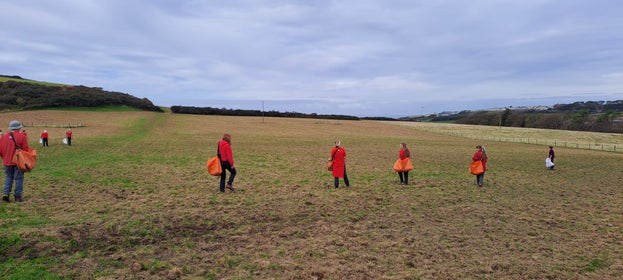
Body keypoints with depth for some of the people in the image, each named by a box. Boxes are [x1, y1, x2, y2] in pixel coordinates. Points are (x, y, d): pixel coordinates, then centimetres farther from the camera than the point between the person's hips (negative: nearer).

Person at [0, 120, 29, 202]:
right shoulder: (22, 136, -10)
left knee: (8, 177, 18)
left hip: (7, 162, 4)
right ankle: (18, 196, 7)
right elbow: (25, 149, -12)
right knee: (18, 178, 4)